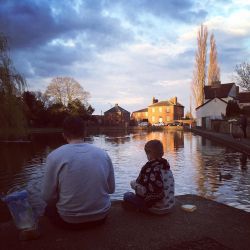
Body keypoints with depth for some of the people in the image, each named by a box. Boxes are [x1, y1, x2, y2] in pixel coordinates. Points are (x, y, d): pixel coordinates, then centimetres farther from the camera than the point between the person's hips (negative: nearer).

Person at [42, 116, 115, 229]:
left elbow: (48, 197, -9)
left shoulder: (55, 156, -13)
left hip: (69, 220, -2)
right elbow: (111, 189, 4)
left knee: (49, 208, 29)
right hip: (101, 216, 3)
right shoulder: (103, 154, -4)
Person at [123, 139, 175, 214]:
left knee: (127, 195, 7)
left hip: (156, 208, -8)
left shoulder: (149, 168, -21)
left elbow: (142, 190, -23)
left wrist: (133, 183, -3)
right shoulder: (166, 167, 3)